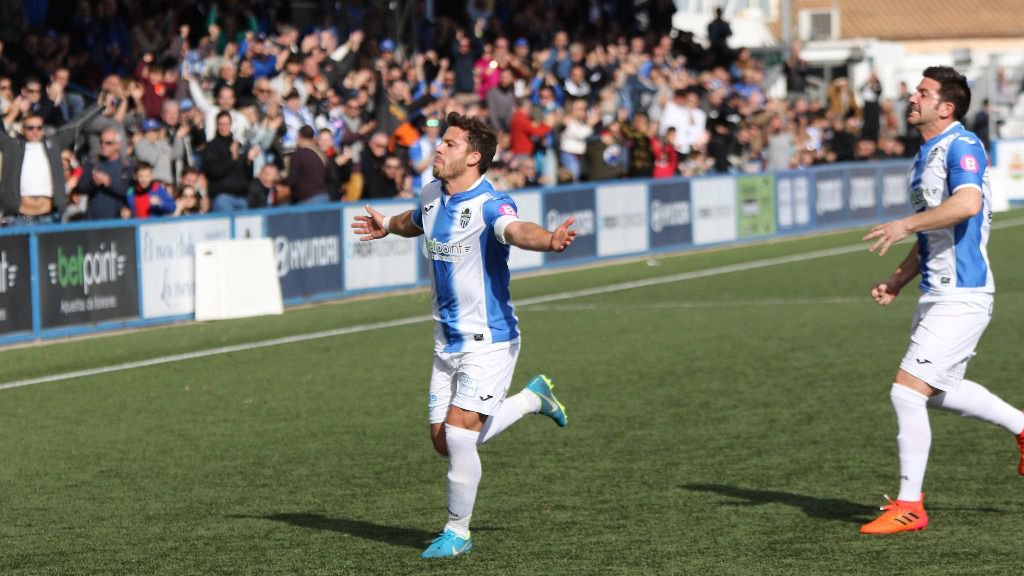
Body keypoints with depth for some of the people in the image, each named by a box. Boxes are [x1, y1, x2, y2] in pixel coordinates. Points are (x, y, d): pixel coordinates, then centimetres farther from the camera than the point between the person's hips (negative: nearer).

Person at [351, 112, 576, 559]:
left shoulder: (490, 204, -22)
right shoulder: (431, 196, 2)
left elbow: (517, 231, -46)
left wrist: (550, 239, -66)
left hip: (488, 341, -8)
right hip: (448, 342, 8)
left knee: (459, 435, -15)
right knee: (445, 442, 11)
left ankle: (457, 532, 8)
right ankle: (532, 398, 34)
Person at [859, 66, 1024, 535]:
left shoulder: (961, 146, -14)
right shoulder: (927, 154, 16)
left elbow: (968, 203, -34)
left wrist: (906, 224, -30)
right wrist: (898, 280, 15)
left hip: (960, 297, -10)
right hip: (937, 293, 10)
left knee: (908, 391, -12)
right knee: (940, 391, 22)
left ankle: (909, 505, -5)